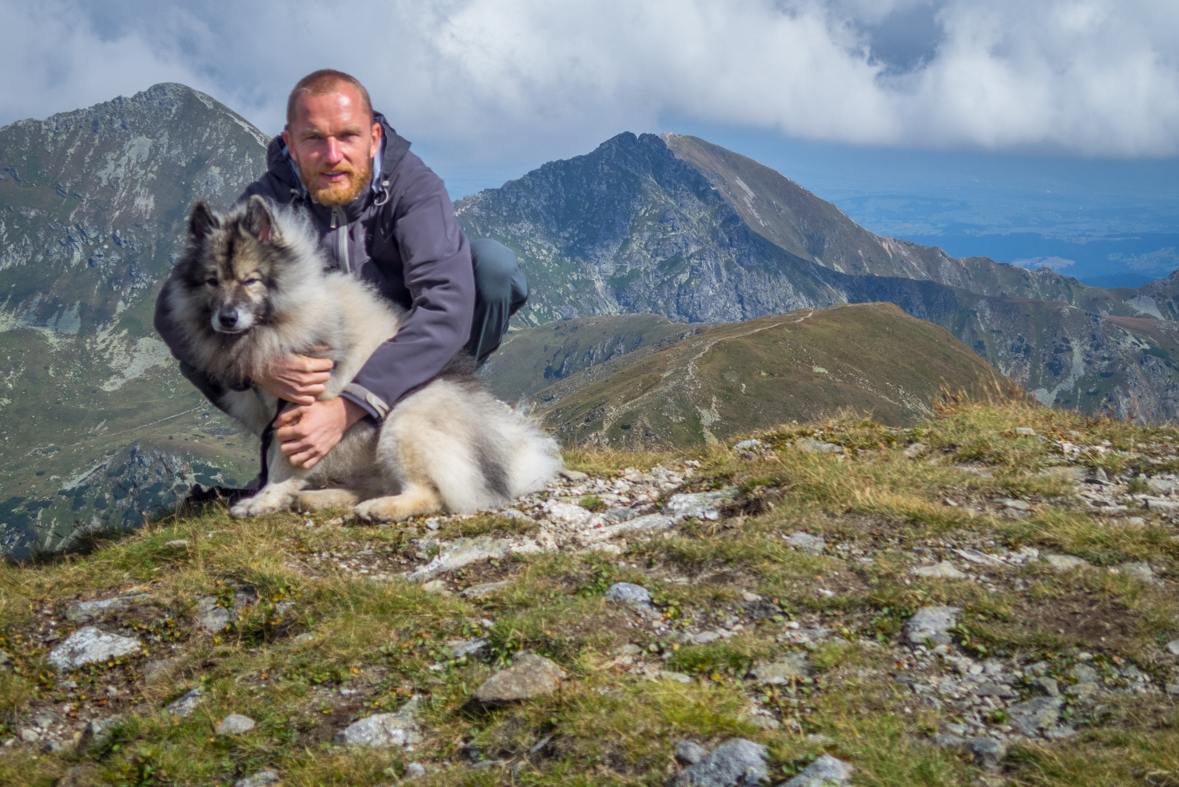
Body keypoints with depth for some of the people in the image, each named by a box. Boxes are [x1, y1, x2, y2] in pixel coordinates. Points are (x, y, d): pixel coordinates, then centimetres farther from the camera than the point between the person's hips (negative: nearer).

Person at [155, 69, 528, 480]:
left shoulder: (412, 187, -21)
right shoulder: (267, 200, -18)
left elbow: (447, 308, -35)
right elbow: (173, 308, -22)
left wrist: (347, 408, -44)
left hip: (409, 357, 0)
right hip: (317, 365, 0)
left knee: (493, 261, -25)